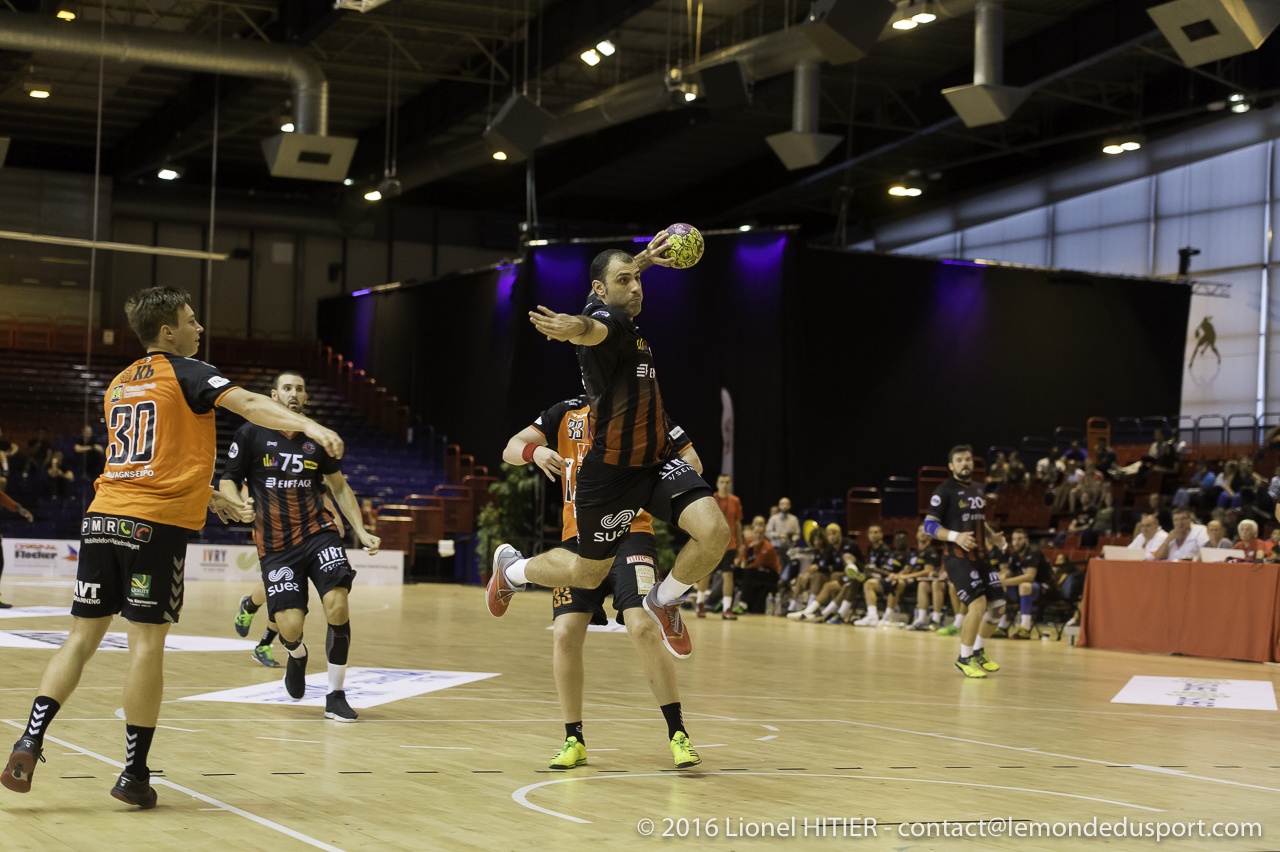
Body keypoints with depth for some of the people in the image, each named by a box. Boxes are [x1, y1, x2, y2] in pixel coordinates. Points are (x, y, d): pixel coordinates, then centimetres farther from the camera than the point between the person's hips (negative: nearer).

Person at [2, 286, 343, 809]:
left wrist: (203, 495, 38)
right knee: (147, 645, -2)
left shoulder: (119, 384, 21)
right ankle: (135, 774, 2)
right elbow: (247, 404, -18)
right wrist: (309, 427, -30)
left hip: (103, 515, 6)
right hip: (157, 523, -6)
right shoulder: (185, 372, 0)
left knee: (83, 637, 10)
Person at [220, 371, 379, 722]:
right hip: (275, 545, -1)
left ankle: (335, 696, -4)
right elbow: (227, 481, 4)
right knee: (290, 625, -12)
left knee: (337, 604, -19)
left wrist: (361, 531, 7)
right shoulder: (251, 434, -1)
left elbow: (339, 487, 15)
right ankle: (297, 655, 29)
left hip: (317, 532, 2)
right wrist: (239, 504, -19)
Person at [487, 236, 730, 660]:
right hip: (610, 471, -7)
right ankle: (511, 568, 41)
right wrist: (574, 327, -69)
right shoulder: (607, 318, -21)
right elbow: (594, 328, -49)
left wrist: (643, 259, 34)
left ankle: (665, 600, 10)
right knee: (587, 575, 11)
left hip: (658, 460, 7)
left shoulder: (625, 318, 5)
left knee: (715, 532, -17)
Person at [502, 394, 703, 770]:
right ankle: (574, 741, 8)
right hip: (579, 538, 3)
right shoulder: (566, 413, 8)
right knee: (566, 633, -8)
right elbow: (511, 449, 1)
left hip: (630, 533, -3)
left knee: (643, 628, -19)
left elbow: (691, 463, 3)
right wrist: (534, 451, -23)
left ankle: (678, 735, -9)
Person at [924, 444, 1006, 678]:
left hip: (980, 555, 8)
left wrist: (992, 536, 8)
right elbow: (929, 525, -12)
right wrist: (955, 536, -26)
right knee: (978, 604, -19)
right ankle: (964, 658, -4)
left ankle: (979, 651, 26)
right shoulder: (944, 491, -8)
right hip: (957, 557, -8)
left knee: (998, 604, 6)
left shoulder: (978, 491, 15)